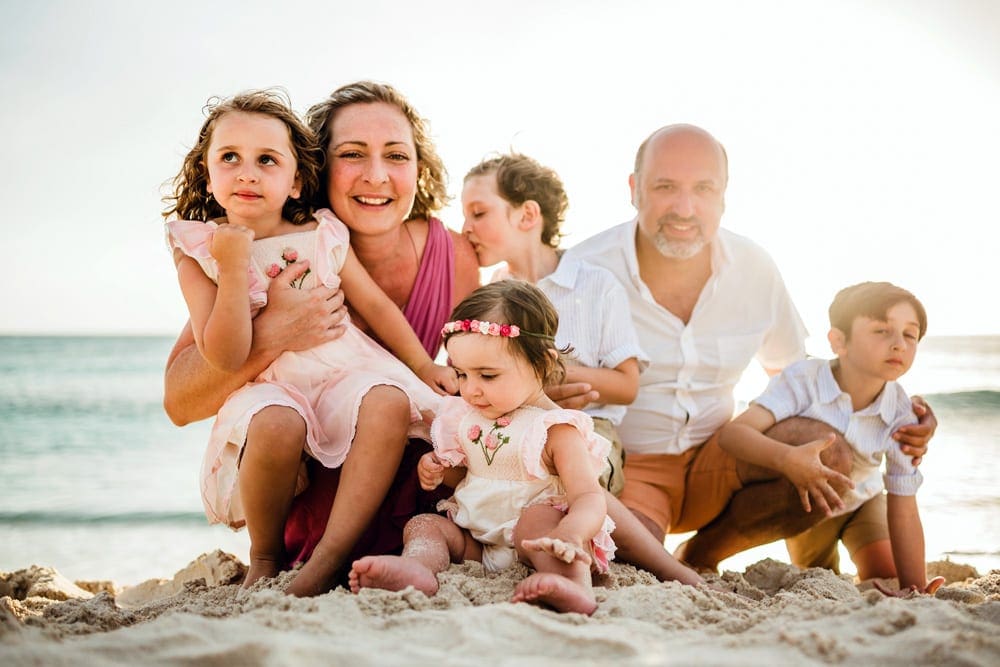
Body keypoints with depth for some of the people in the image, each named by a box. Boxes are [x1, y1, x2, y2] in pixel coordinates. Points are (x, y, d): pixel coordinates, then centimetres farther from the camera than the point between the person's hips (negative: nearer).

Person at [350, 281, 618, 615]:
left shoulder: (555, 429, -10)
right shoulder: (465, 416, 11)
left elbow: (589, 498, -21)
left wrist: (571, 534, -44)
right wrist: (438, 470, 3)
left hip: (534, 539, -6)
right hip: (474, 541, 6)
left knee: (538, 517, -33)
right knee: (423, 524, -13)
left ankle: (575, 587, -59)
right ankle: (416, 568, -48)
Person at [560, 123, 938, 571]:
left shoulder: (754, 270, -1)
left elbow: (792, 370, 15)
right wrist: (545, 397, -35)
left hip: (712, 466, 4)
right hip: (619, 467, -4)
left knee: (829, 456, -21)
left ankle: (698, 557, 2)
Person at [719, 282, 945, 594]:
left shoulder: (901, 416, -28)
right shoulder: (804, 380, -35)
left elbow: (904, 515, -24)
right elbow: (732, 433, -45)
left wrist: (916, 591, -27)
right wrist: (786, 458, -64)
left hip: (861, 499, 2)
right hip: (803, 503, -1)